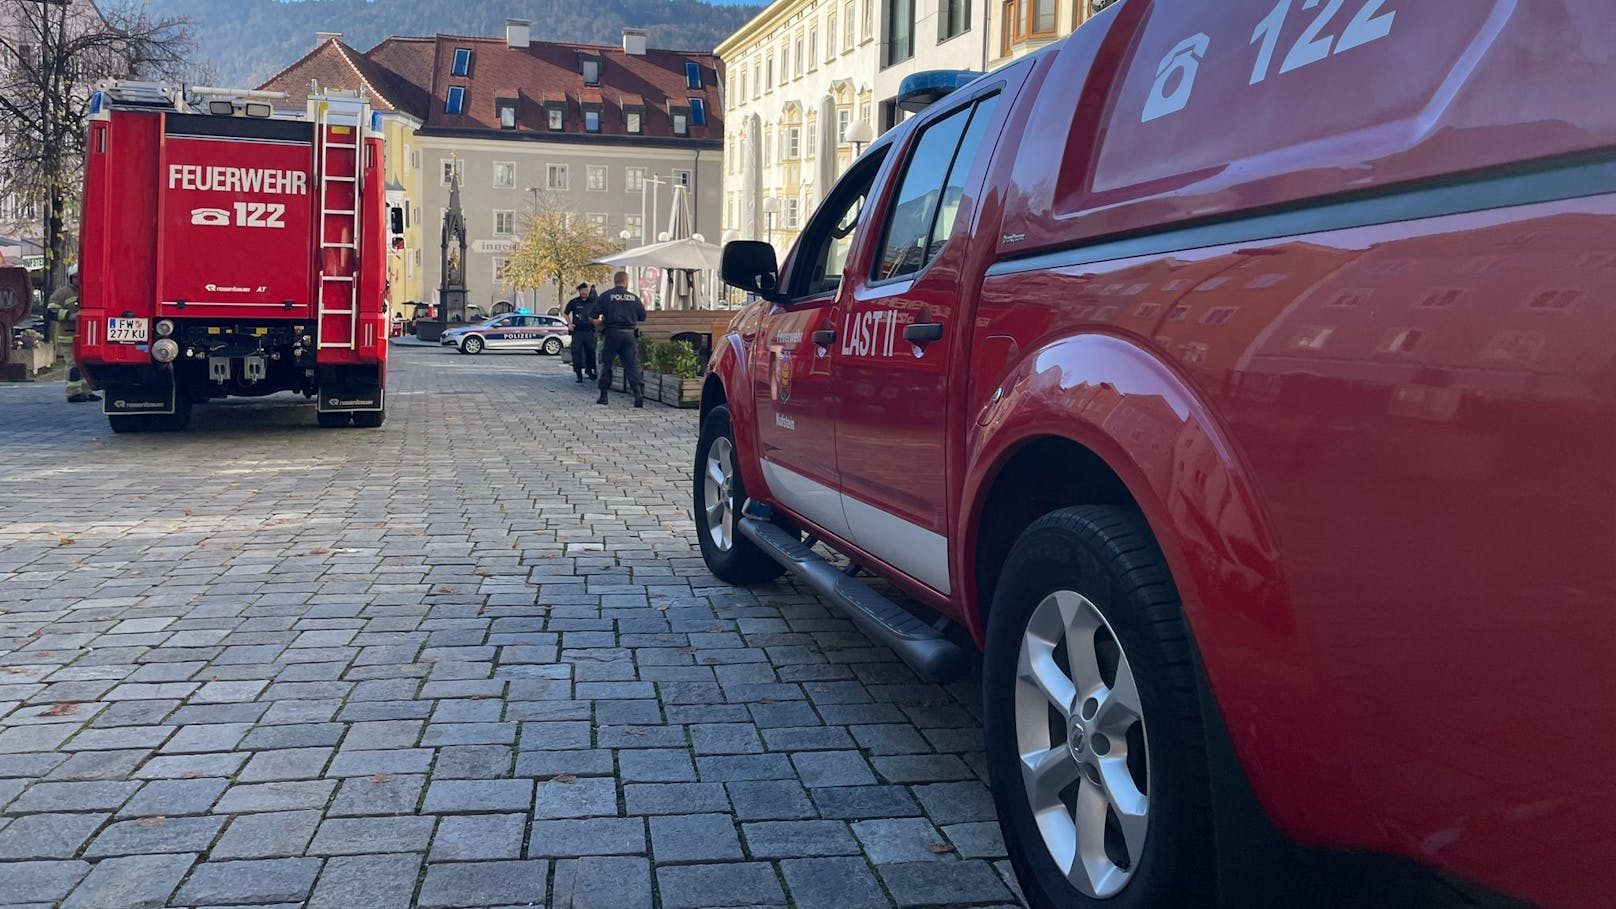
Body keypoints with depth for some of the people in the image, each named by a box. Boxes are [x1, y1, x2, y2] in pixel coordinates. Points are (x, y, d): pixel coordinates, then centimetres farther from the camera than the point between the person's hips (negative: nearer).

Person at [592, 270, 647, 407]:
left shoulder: (606, 296, -1)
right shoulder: (634, 297, 5)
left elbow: (595, 315, -4)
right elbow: (642, 317, 11)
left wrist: (600, 321, 16)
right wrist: (644, 307, 29)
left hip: (612, 334, -1)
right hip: (630, 334, 1)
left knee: (606, 363, 12)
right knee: (632, 365, 1)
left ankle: (603, 395, 12)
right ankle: (639, 394, -13)